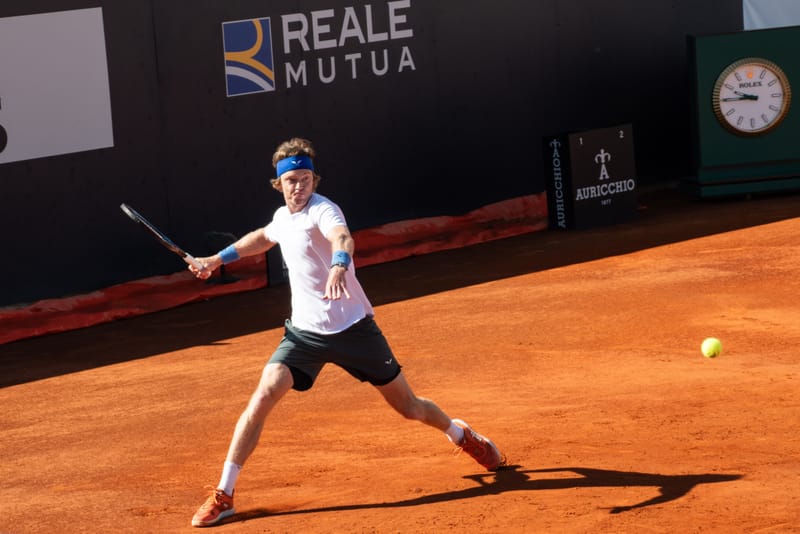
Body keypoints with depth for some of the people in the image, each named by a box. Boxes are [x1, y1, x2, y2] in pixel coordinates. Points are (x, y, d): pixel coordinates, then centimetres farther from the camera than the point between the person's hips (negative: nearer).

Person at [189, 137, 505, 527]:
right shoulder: (282, 217, 5)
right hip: (305, 331, 5)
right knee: (264, 396, -17)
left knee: (407, 406, 8)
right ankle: (223, 495, -14)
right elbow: (262, 238, 32)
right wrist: (219, 259, 32)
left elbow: (343, 239, -42)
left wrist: (339, 266, -63)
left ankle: (462, 435, 41)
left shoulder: (323, 211, -17)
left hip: (352, 329, -4)